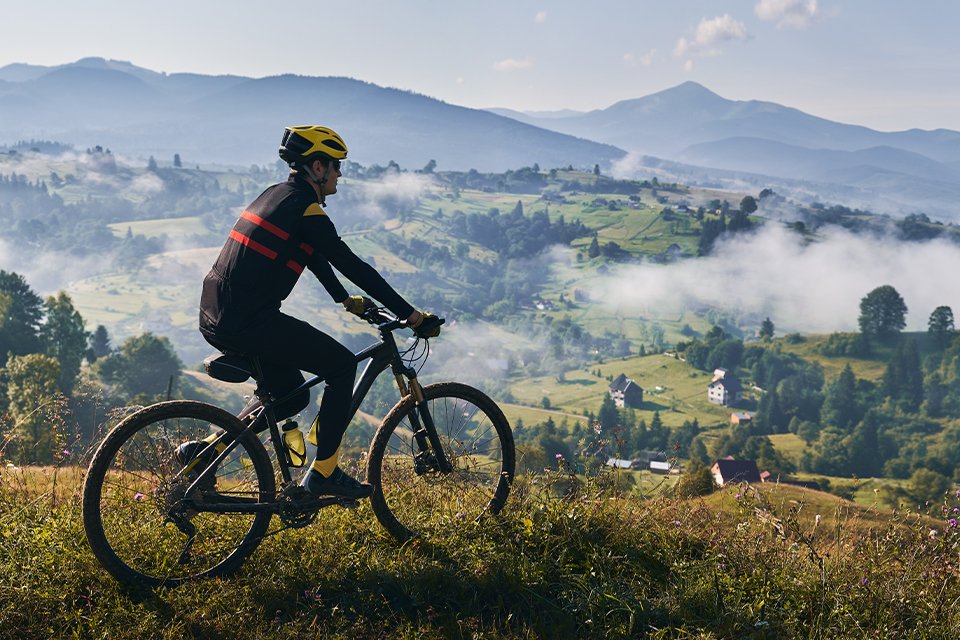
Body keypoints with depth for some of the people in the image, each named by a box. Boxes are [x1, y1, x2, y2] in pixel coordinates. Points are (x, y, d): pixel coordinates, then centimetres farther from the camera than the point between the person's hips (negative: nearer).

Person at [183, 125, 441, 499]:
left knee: (292, 394, 21)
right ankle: (323, 472, 5)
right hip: (248, 323, -10)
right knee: (342, 365, 1)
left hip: (216, 316, 10)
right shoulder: (306, 211, -12)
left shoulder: (277, 195, 16)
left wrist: (346, 300, 33)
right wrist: (411, 315, -9)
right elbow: (353, 267, -13)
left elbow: (314, 255, 27)